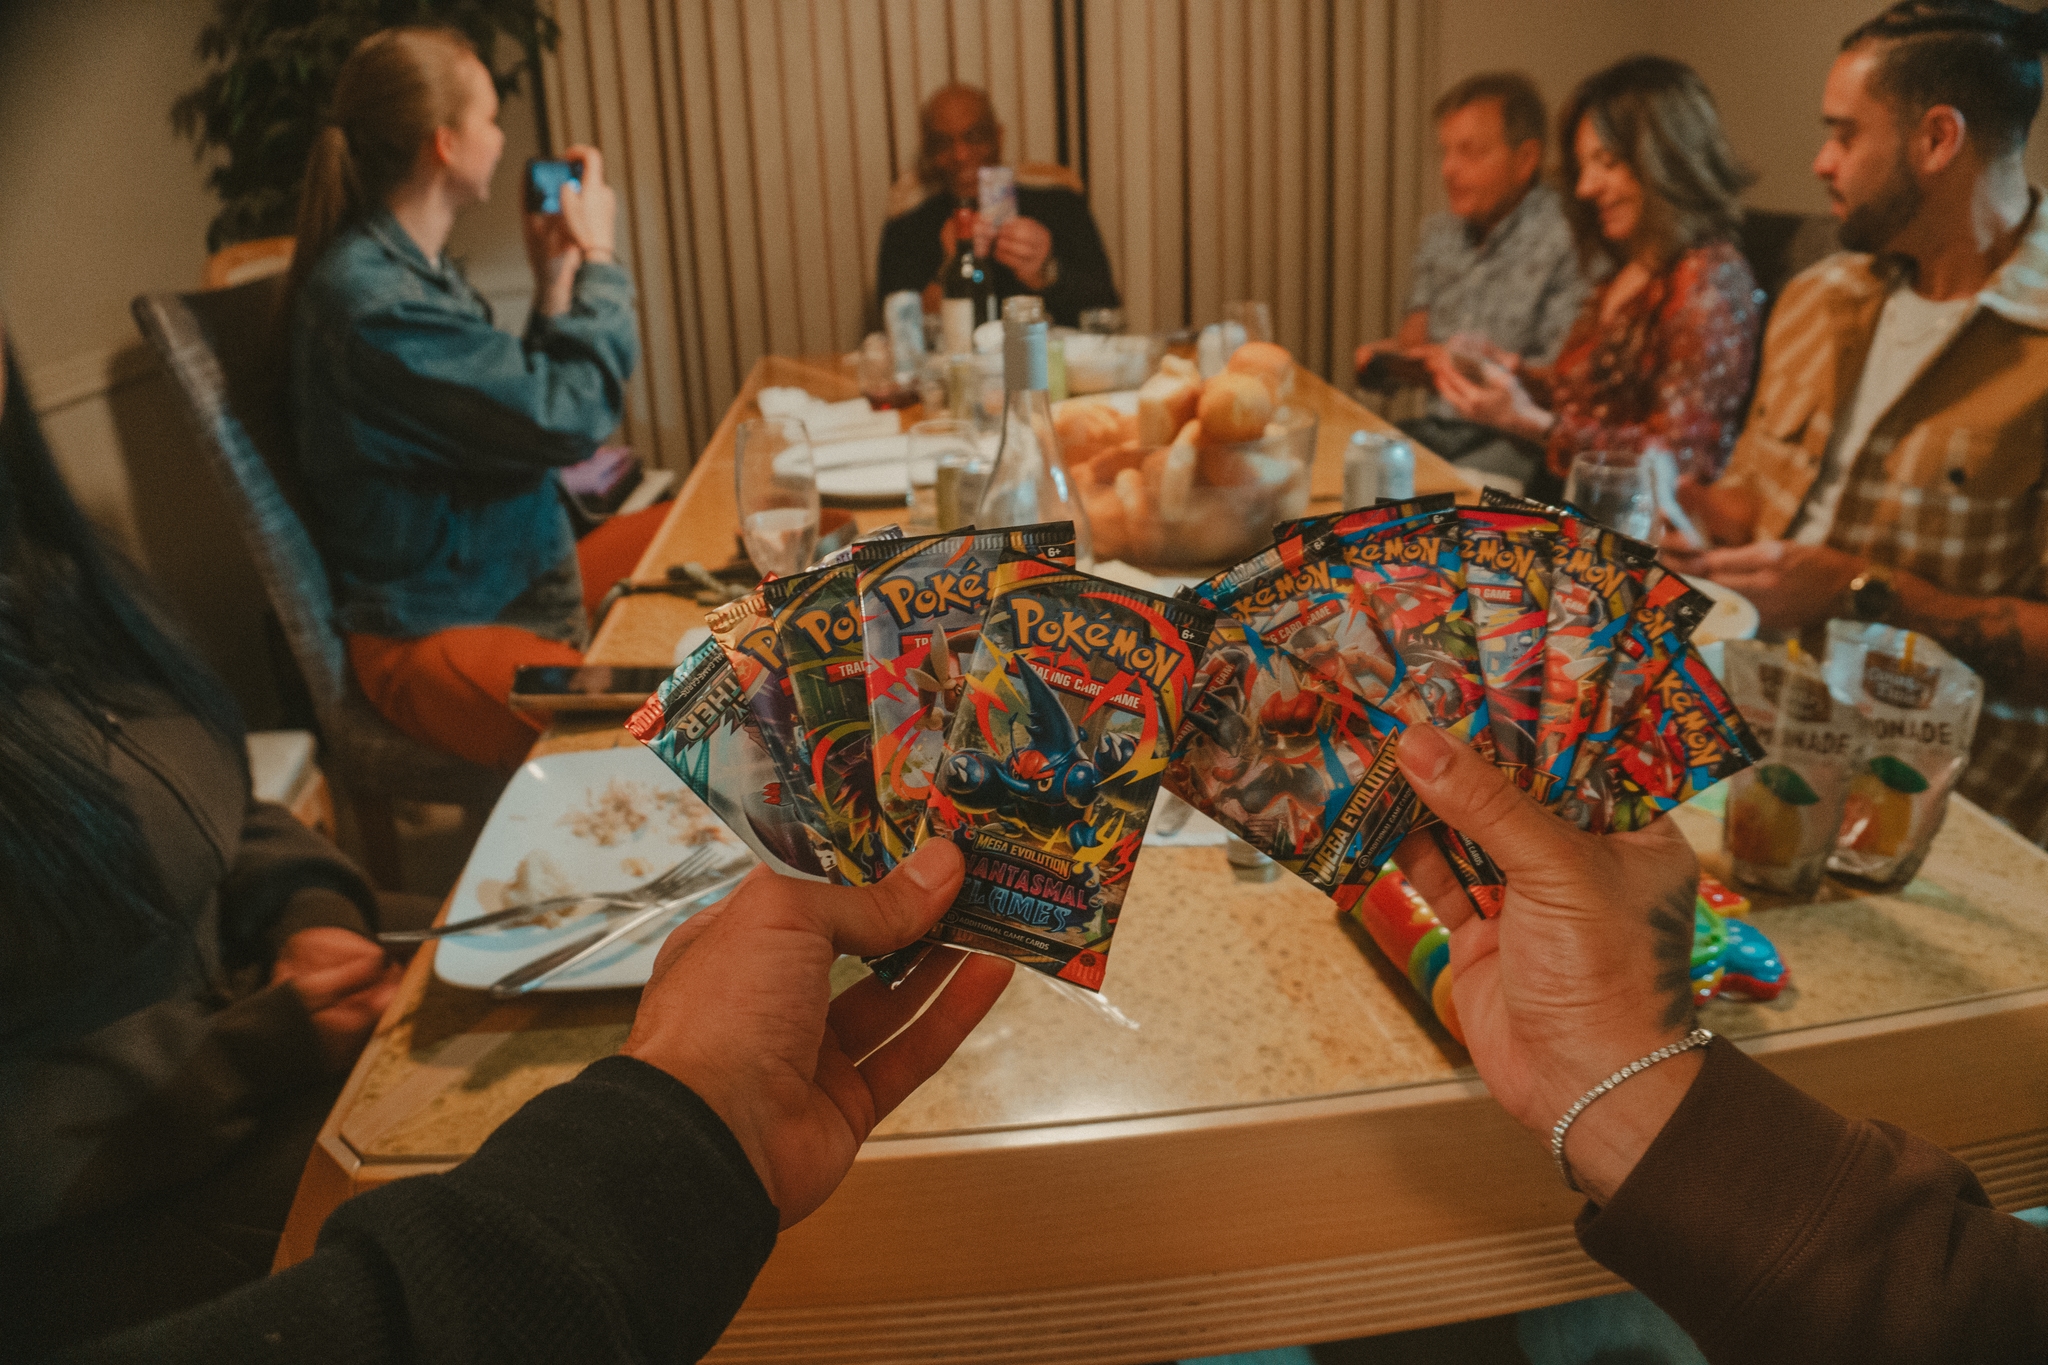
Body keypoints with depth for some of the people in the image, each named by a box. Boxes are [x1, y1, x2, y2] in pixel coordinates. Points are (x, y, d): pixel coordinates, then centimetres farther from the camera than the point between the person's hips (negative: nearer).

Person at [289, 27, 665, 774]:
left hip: (523, 569, 11)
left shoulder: (412, 268, 10)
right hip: (439, 635, -11)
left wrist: (556, 281, 7)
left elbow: (523, 398, 16)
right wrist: (597, 259, -7)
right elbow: (572, 416, -22)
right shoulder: (369, 303, -22)